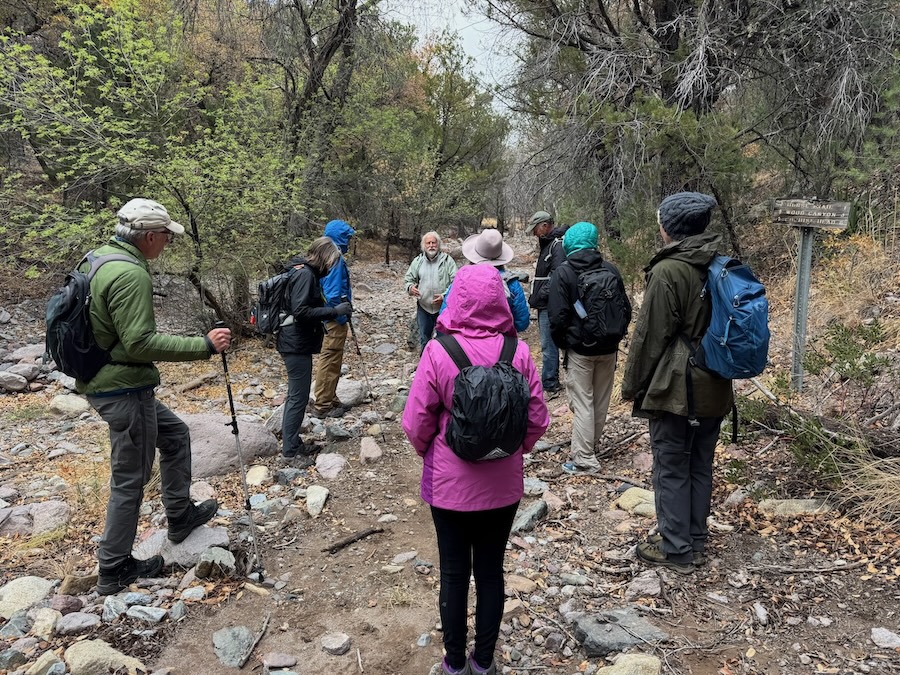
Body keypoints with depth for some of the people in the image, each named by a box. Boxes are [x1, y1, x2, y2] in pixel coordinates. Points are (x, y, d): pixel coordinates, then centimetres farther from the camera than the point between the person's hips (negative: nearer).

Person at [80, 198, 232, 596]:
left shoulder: (99, 258, 9)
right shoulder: (131, 274, -23)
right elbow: (139, 343, -27)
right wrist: (204, 345, -23)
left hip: (102, 382, 10)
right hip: (124, 389, -10)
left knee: (174, 434, 23)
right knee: (130, 479, 3)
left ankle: (181, 517, 35)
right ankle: (114, 571, 18)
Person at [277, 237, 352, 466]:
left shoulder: (307, 272, 14)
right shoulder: (305, 274, -17)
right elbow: (300, 311, -25)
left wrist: (334, 309, 11)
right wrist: (334, 311, -22)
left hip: (297, 342, 10)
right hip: (296, 344, -10)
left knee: (296, 394, 16)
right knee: (299, 396, -3)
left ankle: (292, 442, 27)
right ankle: (290, 449, 6)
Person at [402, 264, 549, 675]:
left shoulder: (438, 352, -19)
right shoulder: (518, 352, -12)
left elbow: (417, 423, -13)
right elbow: (538, 420, -6)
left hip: (450, 485, -1)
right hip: (503, 485, 2)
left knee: (454, 573, 16)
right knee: (491, 571, 18)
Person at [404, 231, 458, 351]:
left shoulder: (447, 260, -6)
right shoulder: (417, 261, 3)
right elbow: (409, 279, 9)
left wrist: (444, 296, -22)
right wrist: (410, 288, -14)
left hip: (443, 307, -3)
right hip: (423, 307, 3)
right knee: (424, 337, 15)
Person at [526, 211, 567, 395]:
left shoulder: (558, 245, -14)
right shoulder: (547, 244, 17)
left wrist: (539, 296, -19)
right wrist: (536, 297, 14)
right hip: (545, 304, 10)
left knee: (548, 346, -5)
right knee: (550, 344, 17)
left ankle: (549, 385, 2)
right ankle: (552, 381, 27)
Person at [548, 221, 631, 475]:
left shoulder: (563, 273, -11)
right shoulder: (610, 269, 2)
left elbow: (557, 316, -15)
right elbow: (626, 309, 6)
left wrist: (561, 343, 0)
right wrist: (614, 336, 16)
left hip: (579, 349, -5)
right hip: (608, 348, 5)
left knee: (582, 403, 1)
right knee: (601, 401, 17)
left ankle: (584, 459, 3)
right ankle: (593, 446, 33)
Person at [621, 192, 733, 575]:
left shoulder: (667, 271, -18)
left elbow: (650, 336, -15)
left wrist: (632, 384, -4)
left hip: (674, 388, -7)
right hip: (714, 386, 8)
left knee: (671, 468, 4)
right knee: (701, 465, 16)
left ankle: (676, 549, 13)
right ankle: (696, 540, 29)